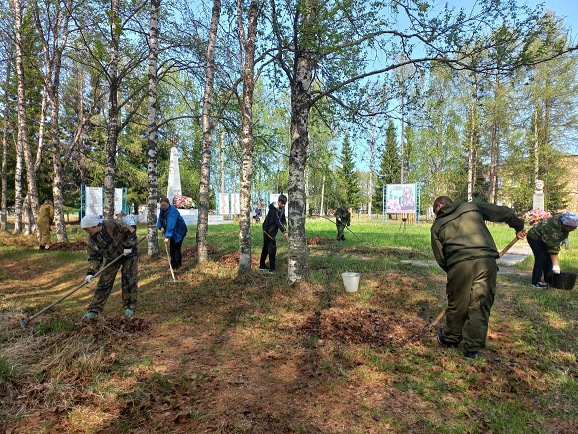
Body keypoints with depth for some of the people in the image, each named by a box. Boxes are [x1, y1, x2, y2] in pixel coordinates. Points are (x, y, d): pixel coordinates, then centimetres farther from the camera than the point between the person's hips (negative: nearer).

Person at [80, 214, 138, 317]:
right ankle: (94, 309, 10)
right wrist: (91, 273, -18)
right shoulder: (91, 240, -10)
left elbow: (131, 232, -18)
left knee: (129, 279, -7)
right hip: (112, 258, 5)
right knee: (104, 282, 0)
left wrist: (128, 246, -23)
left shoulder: (113, 225, -27)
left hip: (129, 255, -4)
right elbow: (94, 258, -7)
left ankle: (129, 306, 9)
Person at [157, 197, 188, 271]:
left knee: (175, 248, -9)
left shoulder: (172, 211, -29)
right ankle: (178, 264, 27)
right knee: (174, 248, 15)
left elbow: (171, 225, -36)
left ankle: (173, 266, -4)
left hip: (179, 231, -9)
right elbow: (160, 219, 9)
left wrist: (167, 236, -41)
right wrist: (161, 227, -10)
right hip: (173, 231, 9)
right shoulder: (162, 210, 0)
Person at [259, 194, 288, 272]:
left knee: (266, 247, 17)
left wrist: (284, 225, -14)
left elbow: (283, 217, 9)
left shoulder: (282, 208, 2)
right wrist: (284, 232, -46)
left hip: (273, 230, 9)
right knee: (272, 248, -9)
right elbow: (277, 220, -37)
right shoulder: (273, 208, -26)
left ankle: (262, 266, 29)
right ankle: (272, 268, -5)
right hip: (268, 230, -9)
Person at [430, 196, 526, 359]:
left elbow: (440, 258, 15)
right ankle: (473, 348, 19)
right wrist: (519, 226, 37)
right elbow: (504, 212, 21)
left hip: (459, 263, -1)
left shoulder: (437, 225, 18)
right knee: (480, 305, 11)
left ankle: (451, 339, 36)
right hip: (486, 260, 2)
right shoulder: (472, 206, 22)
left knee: (457, 304, 16)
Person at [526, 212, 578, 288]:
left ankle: (548, 279, 18)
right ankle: (535, 282, -13)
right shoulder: (554, 230, -38)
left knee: (549, 258, 6)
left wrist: (564, 238, 10)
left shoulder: (564, 219, -16)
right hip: (534, 237, -9)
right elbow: (553, 248, -35)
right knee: (541, 258, -18)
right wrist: (555, 265, -33)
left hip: (543, 238, 9)